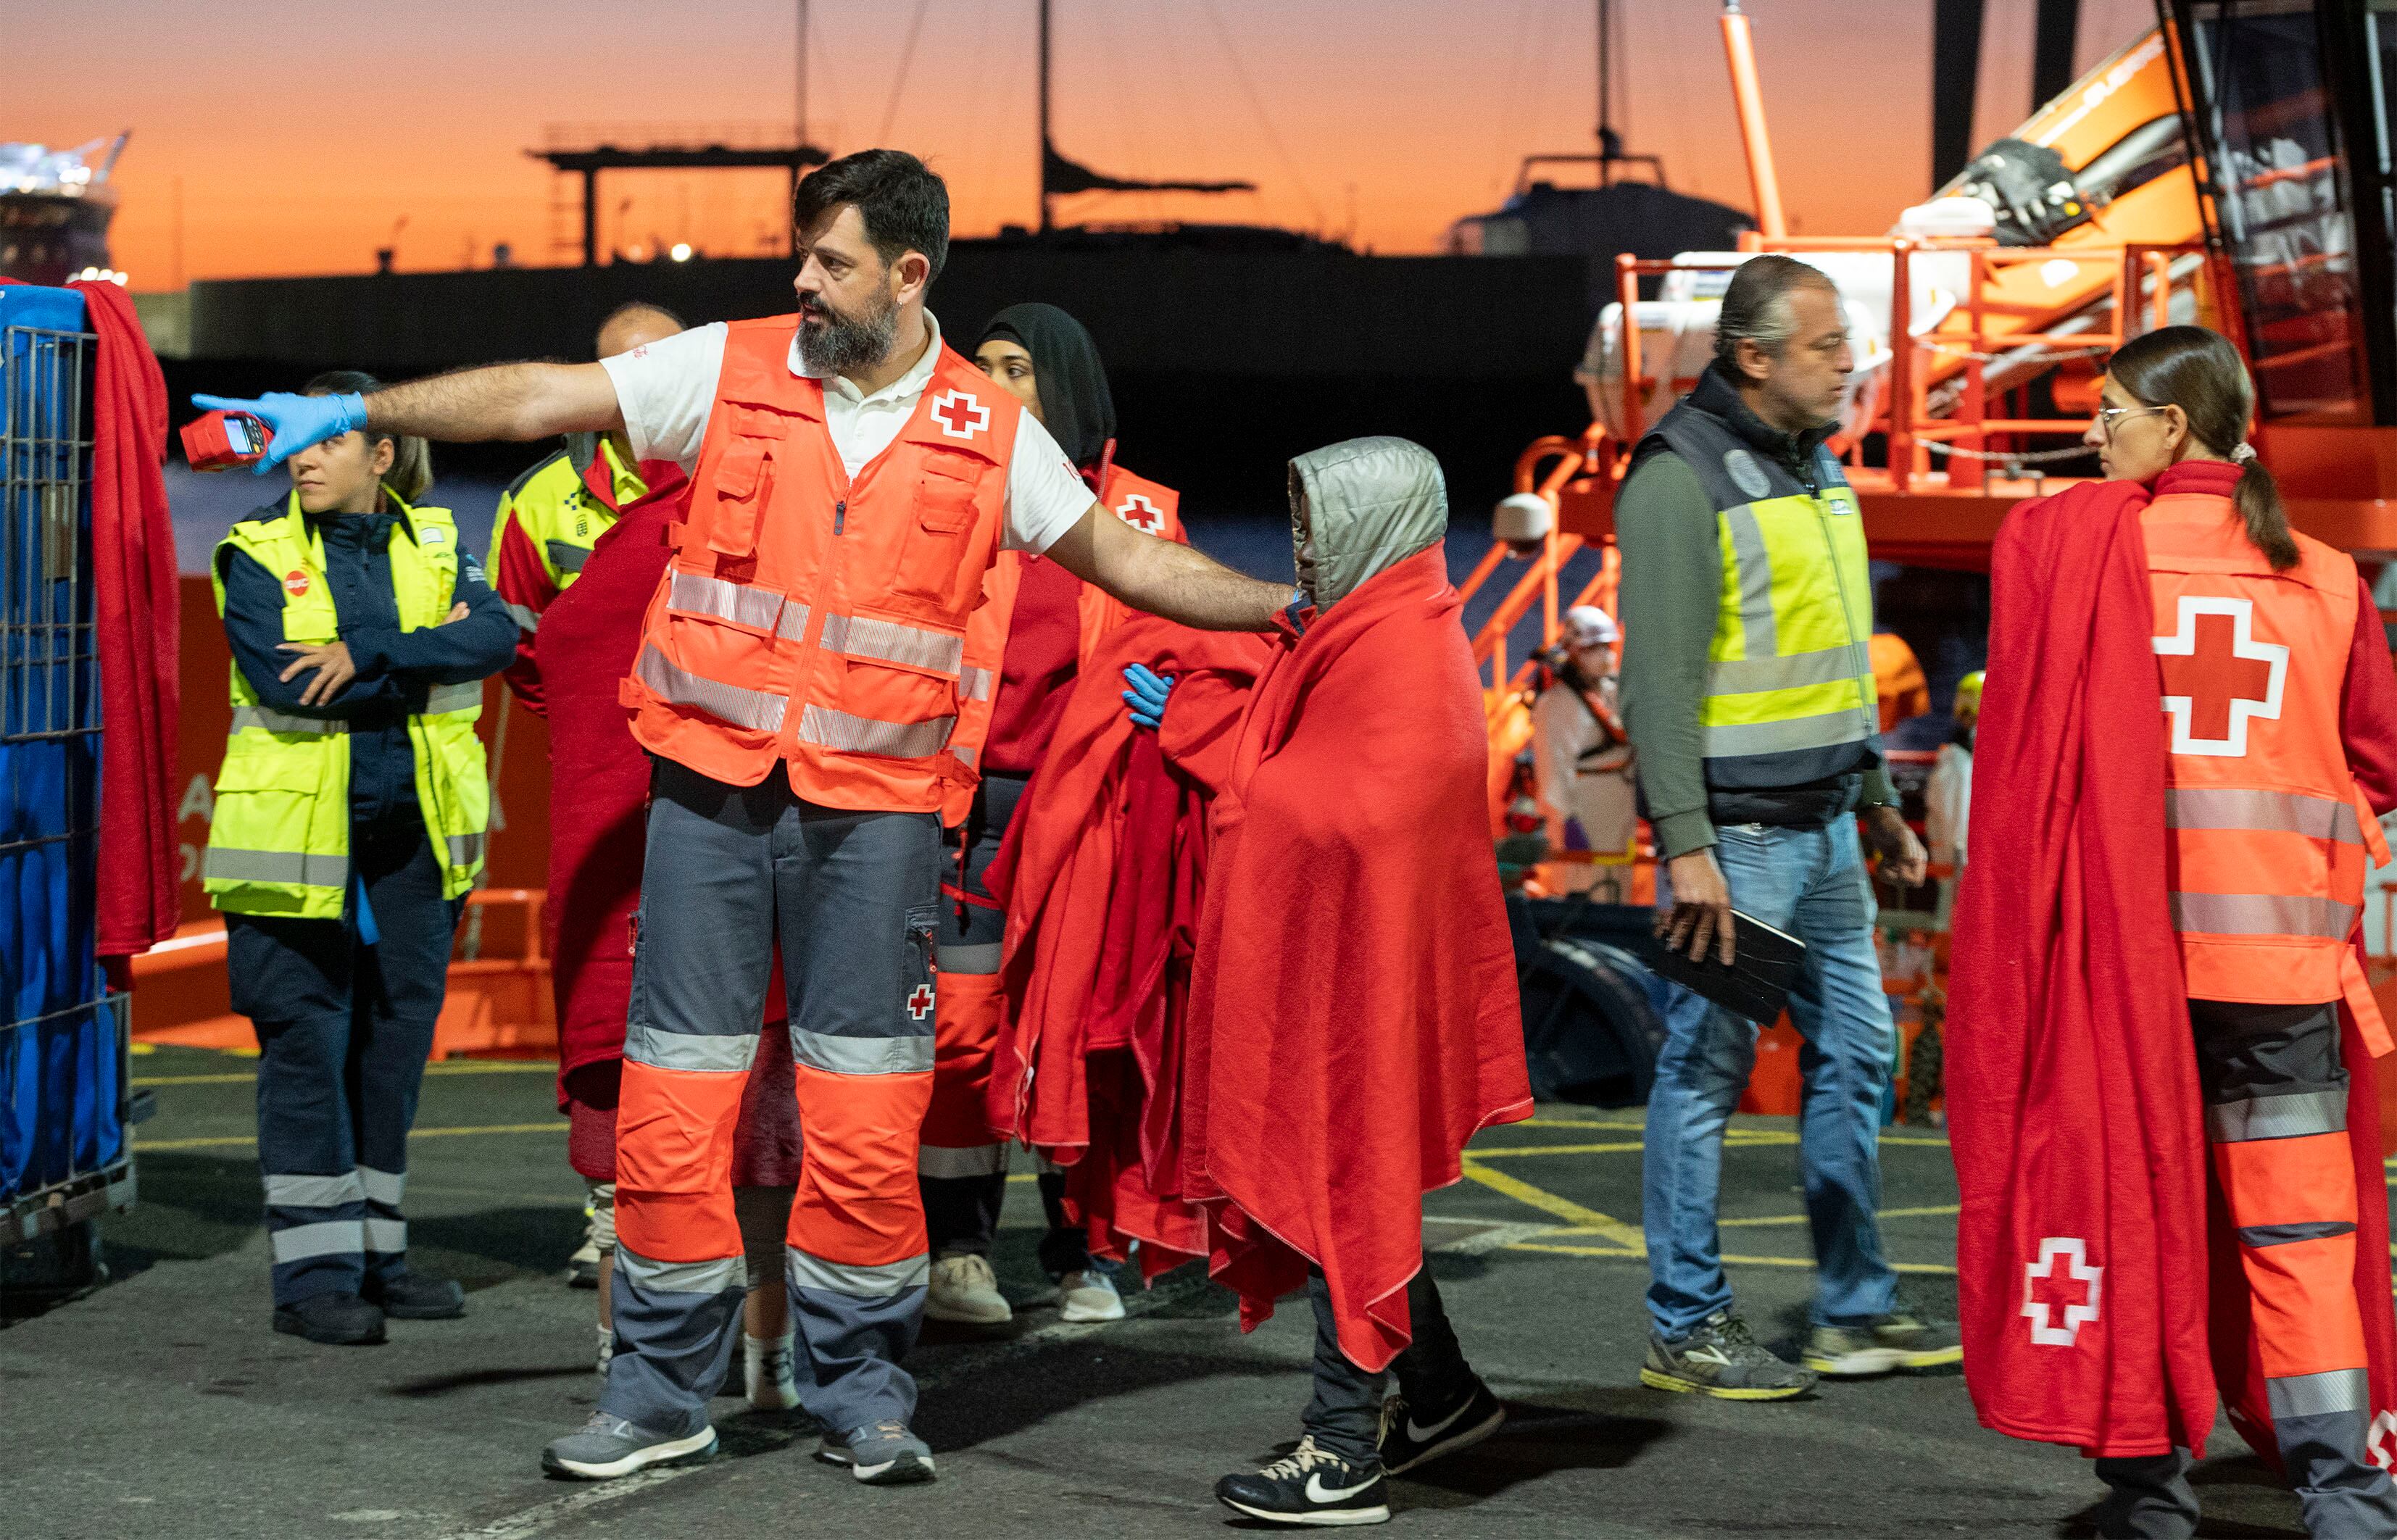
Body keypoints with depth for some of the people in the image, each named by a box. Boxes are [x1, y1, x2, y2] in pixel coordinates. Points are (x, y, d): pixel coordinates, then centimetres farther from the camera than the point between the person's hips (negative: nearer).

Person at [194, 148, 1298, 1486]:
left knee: (866, 1110, 1)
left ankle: (862, 1391, 15)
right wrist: (361, 409, -7)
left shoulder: (989, 433, 4)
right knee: (674, 1090, 2)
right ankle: (665, 1389, 14)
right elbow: (540, 399, -1)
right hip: (713, 789, 1)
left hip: (877, 809, 0)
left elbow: (1126, 559, 12)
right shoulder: (733, 371, 2)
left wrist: (1289, 605, 7)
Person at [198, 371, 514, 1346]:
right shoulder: (258, 556, -1)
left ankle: (375, 1255, 18)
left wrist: (367, 656, -22)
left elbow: (494, 638, -11)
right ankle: (313, 1274, -1)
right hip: (299, 831, -4)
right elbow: (284, 682, -16)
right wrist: (423, 661, -11)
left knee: (395, 1038, 8)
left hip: (411, 830, 4)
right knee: (307, 1044, -4)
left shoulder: (432, 544, 8)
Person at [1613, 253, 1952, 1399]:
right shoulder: (1681, 478, -14)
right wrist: (1686, 845, -23)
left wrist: (1876, 798, 21)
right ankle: (1686, 1327, 5)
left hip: (1822, 826, 9)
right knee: (1707, 1068, -3)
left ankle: (1855, 1311, 20)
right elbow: (1658, 678, -18)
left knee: (1853, 1051, 11)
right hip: (1735, 830, -9)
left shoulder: (1815, 466, 14)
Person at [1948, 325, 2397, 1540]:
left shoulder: (2065, 541, -3)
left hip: (2119, 937, -2)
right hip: (2282, 950, 2)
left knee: (2129, 1205, 8)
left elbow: (2021, 747, -5)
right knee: (2300, 1232, 5)